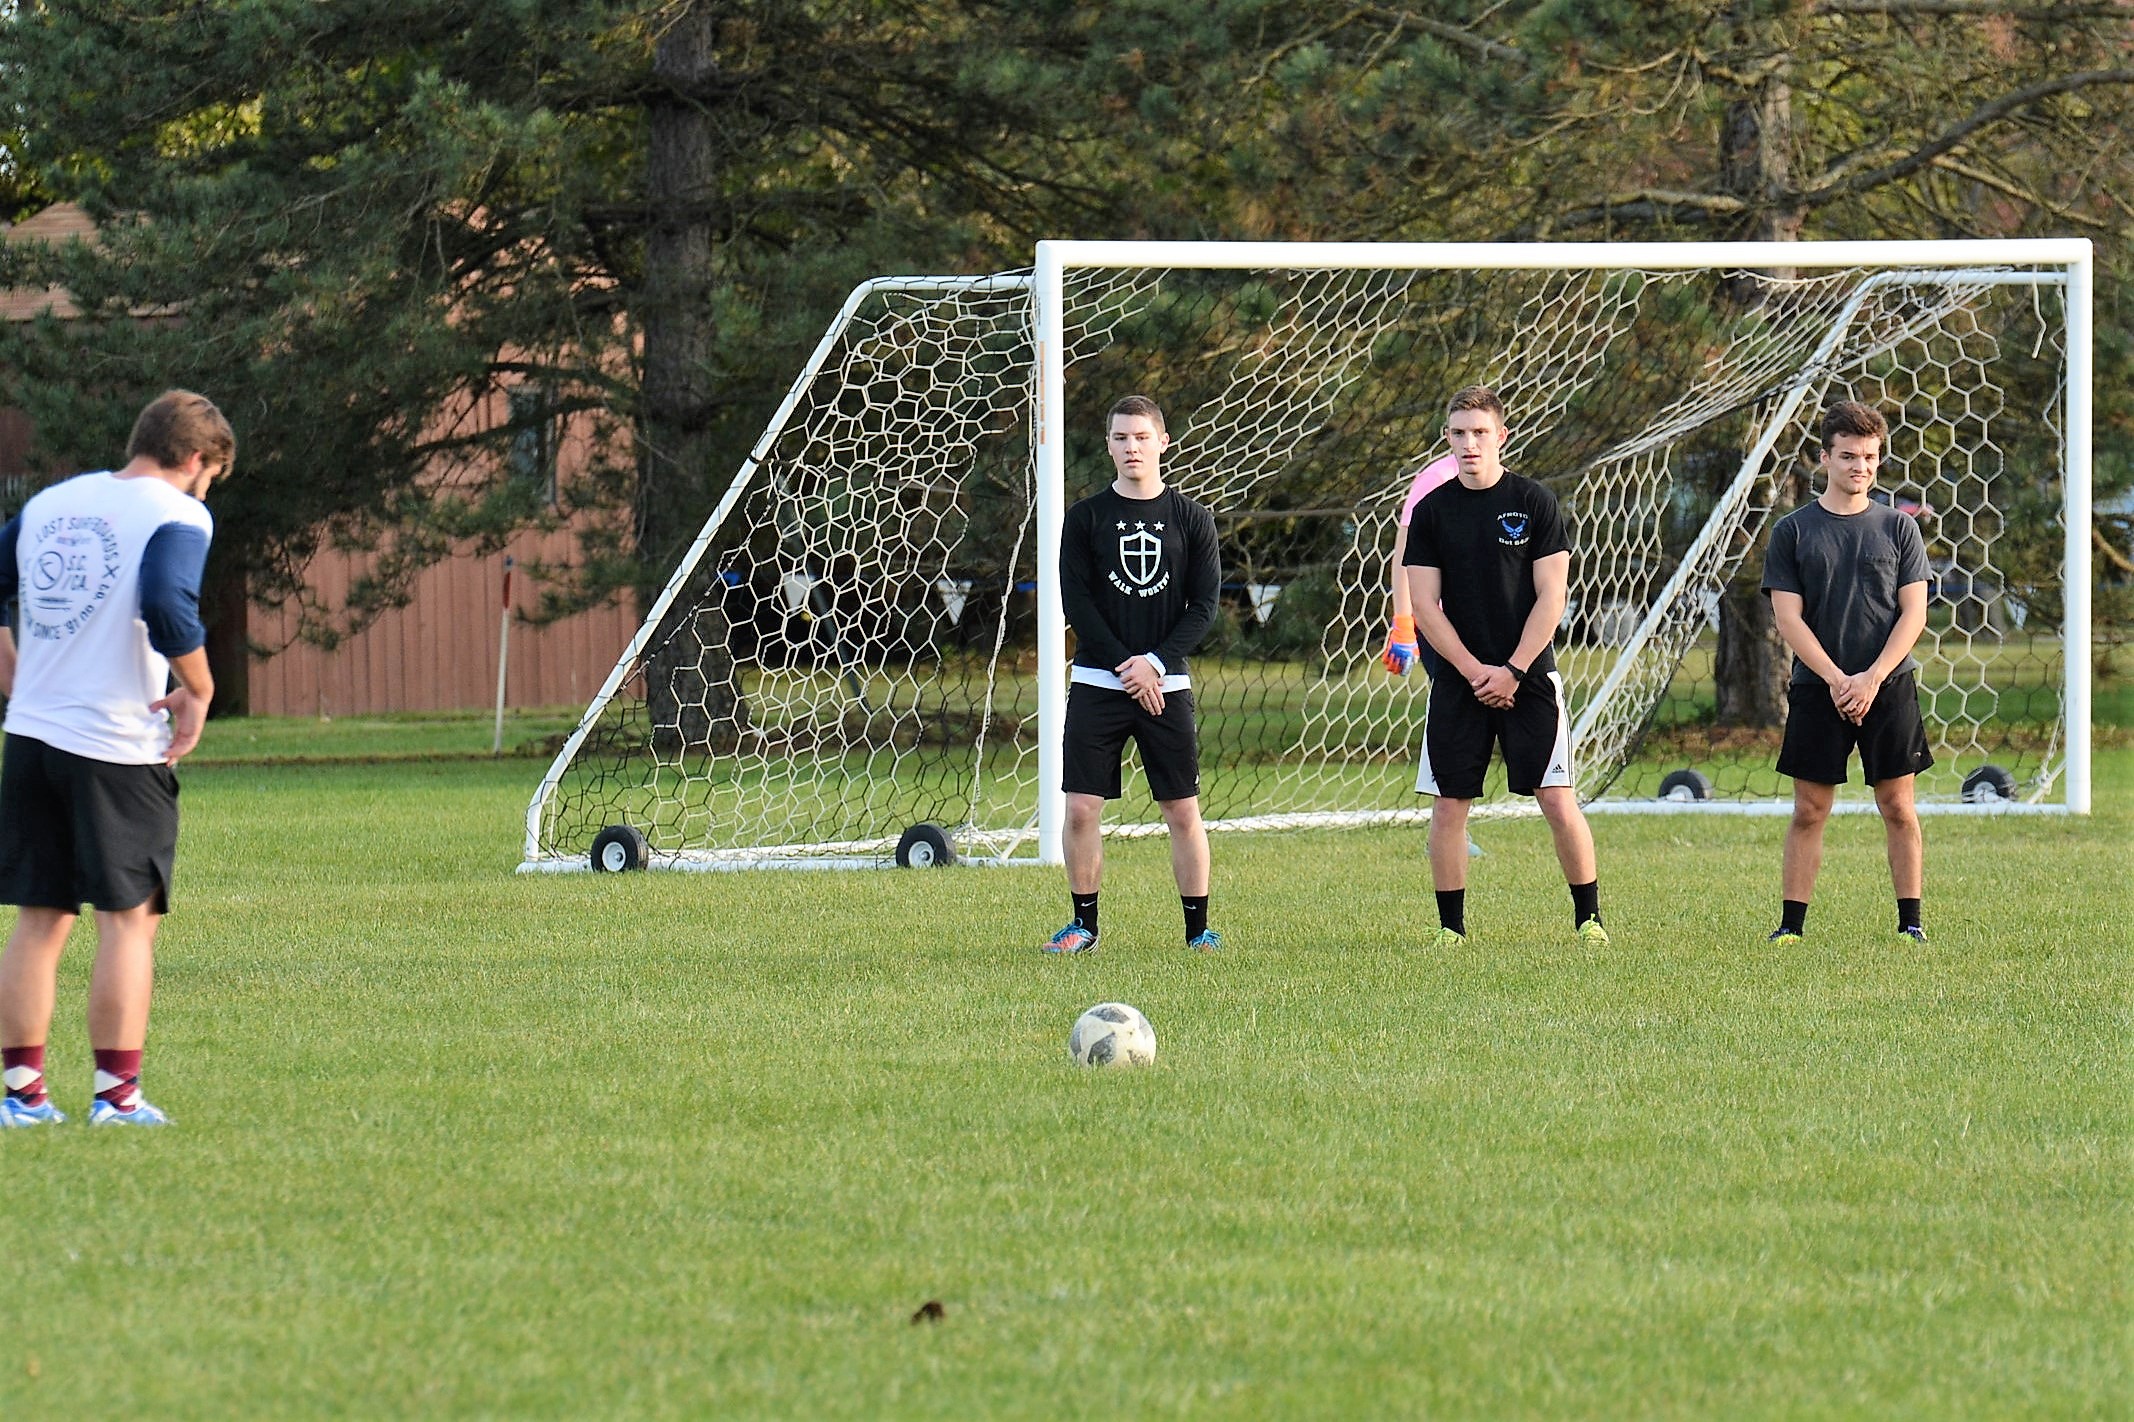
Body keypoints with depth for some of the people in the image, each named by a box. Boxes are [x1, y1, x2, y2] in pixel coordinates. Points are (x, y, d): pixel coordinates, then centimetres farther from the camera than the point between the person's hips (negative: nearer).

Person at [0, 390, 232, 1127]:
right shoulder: (177, 515, -8)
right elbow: (167, 606, -24)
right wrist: (199, 691, -12)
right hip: (120, 748, -6)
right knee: (128, 921, 2)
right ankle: (118, 1094, 1)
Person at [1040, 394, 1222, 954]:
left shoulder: (1191, 519, 5)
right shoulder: (1086, 518, 5)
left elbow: (1204, 605, 1)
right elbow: (1076, 601, -1)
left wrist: (1155, 662, -12)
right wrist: (1126, 667, -11)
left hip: (1166, 682, 0)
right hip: (1097, 683, 0)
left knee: (1183, 811, -1)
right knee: (1081, 809, -4)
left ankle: (1199, 928, 6)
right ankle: (1084, 925, 6)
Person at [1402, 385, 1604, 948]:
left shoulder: (1534, 502, 0)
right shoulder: (1432, 511, 5)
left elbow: (1551, 597, -2)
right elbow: (1425, 605, 2)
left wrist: (1512, 671, -10)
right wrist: (1476, 672, -8)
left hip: (1528, 677, -2)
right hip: (1458, 681, 2)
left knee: (1558, 799, -7)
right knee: (1450, 804, 0)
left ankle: (1589, 918, 2)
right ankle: (1451, 928, 8)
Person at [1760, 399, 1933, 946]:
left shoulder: (1898, 528, 6)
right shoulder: (1793, 531, 3)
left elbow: (1913, 614, 1)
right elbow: (1788, 617, -1)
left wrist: (1871, 679, -11)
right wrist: (1836, 680, -12)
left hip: (1889, 687, 0)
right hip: (1818, 689, 0)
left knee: (1898, 807, 2)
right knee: (1809, 810, 0)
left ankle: (1910, 922, 7)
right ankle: (1791, 923, 4)